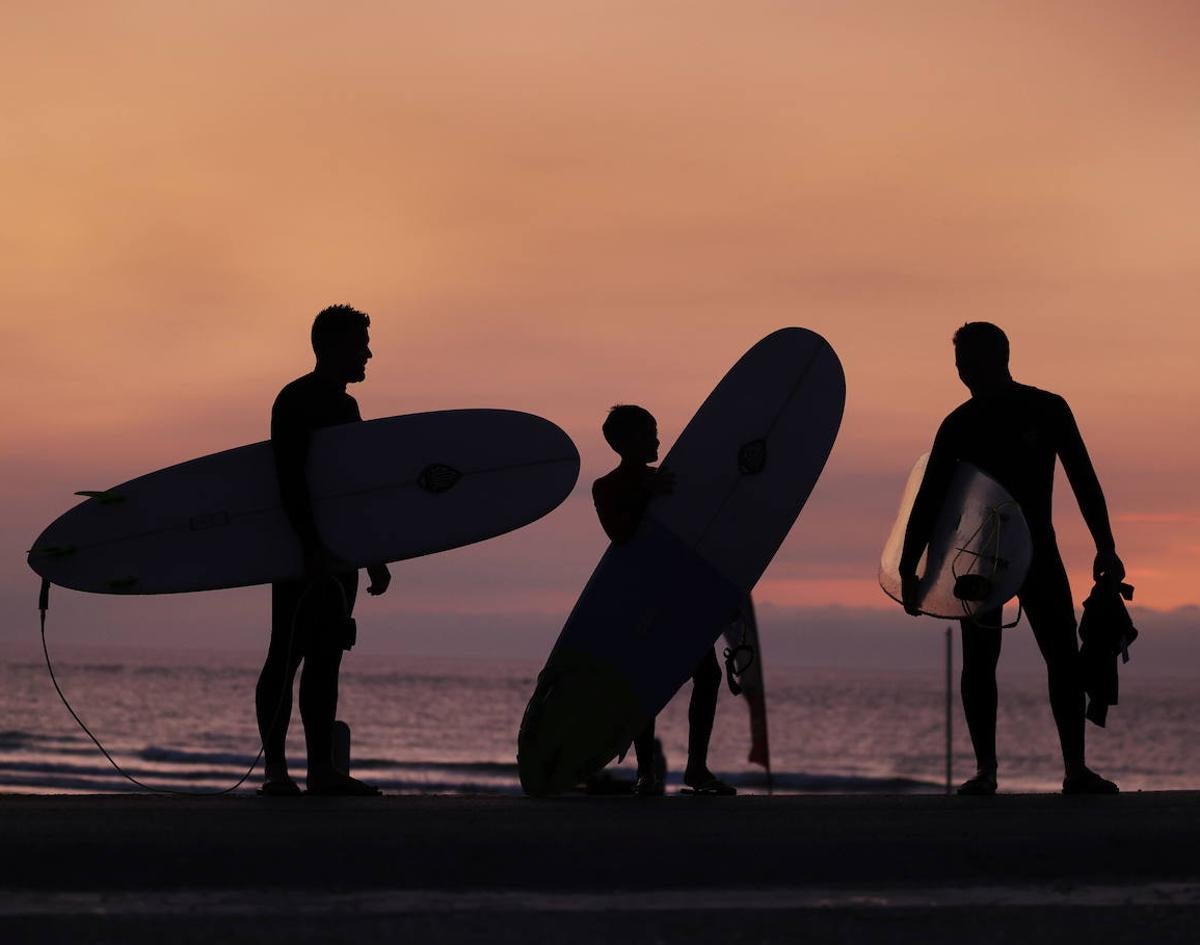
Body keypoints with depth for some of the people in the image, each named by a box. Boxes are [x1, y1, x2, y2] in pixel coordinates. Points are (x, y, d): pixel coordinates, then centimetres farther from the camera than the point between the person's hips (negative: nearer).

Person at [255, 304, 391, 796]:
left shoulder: (344, 406, 19)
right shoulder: (297, 401, -9)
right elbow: (290, 478, -19)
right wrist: (312, 546, -26)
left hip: (336, 553, 9)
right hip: (302, 552, -9)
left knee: (326, 661, 7)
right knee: (287, 657, -8)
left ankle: (322, 769, 8)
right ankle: (275, 770, -7)